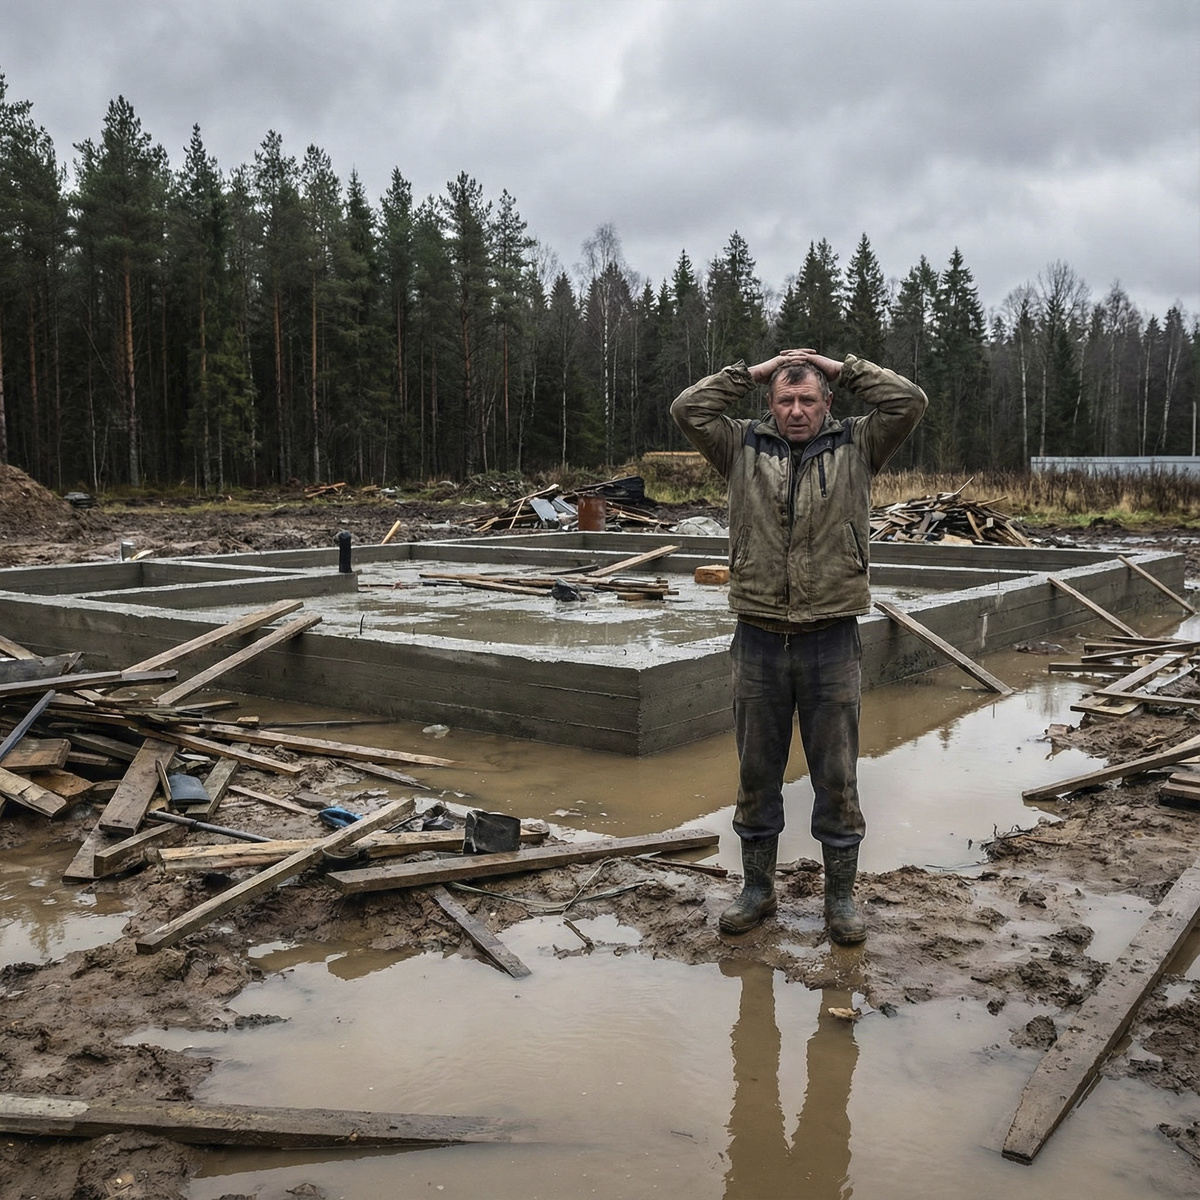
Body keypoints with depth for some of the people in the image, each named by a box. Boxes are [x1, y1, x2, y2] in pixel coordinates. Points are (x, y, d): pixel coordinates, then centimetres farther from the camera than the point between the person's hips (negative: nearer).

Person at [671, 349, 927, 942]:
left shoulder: (856, 446, 7)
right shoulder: (743, 447, 8)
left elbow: (909, 401, -3)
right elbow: (688, 409, 0)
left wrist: (842, 366, 3)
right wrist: (753, 371, 5)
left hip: (831, 642, -1)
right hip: (758, 641, 1)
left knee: (836, 777, 8)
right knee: (756, 774, 12)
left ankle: (841, 893, 24)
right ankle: (757, 887, 28)